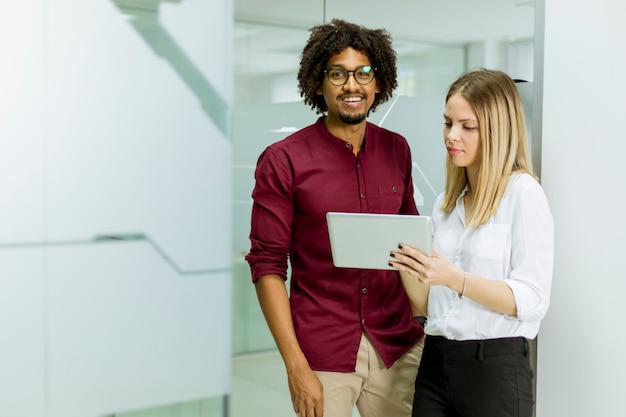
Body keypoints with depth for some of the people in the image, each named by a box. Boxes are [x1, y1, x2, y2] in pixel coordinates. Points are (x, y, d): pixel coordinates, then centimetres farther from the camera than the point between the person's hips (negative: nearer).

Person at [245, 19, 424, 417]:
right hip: (322, 354, -3)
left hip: (398, 348, 4)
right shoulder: (283, 161, -8)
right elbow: (267, 266, -9)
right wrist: (296, 367, -13)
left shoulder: (396, 150, 5)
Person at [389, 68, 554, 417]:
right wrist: (407, 263, -3)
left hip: (495, 366, -6)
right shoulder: (447, 201, 11)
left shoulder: (523, 192, -9)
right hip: (435, 361, 6)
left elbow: (532, 300, -14)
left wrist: (454, 279, -24)